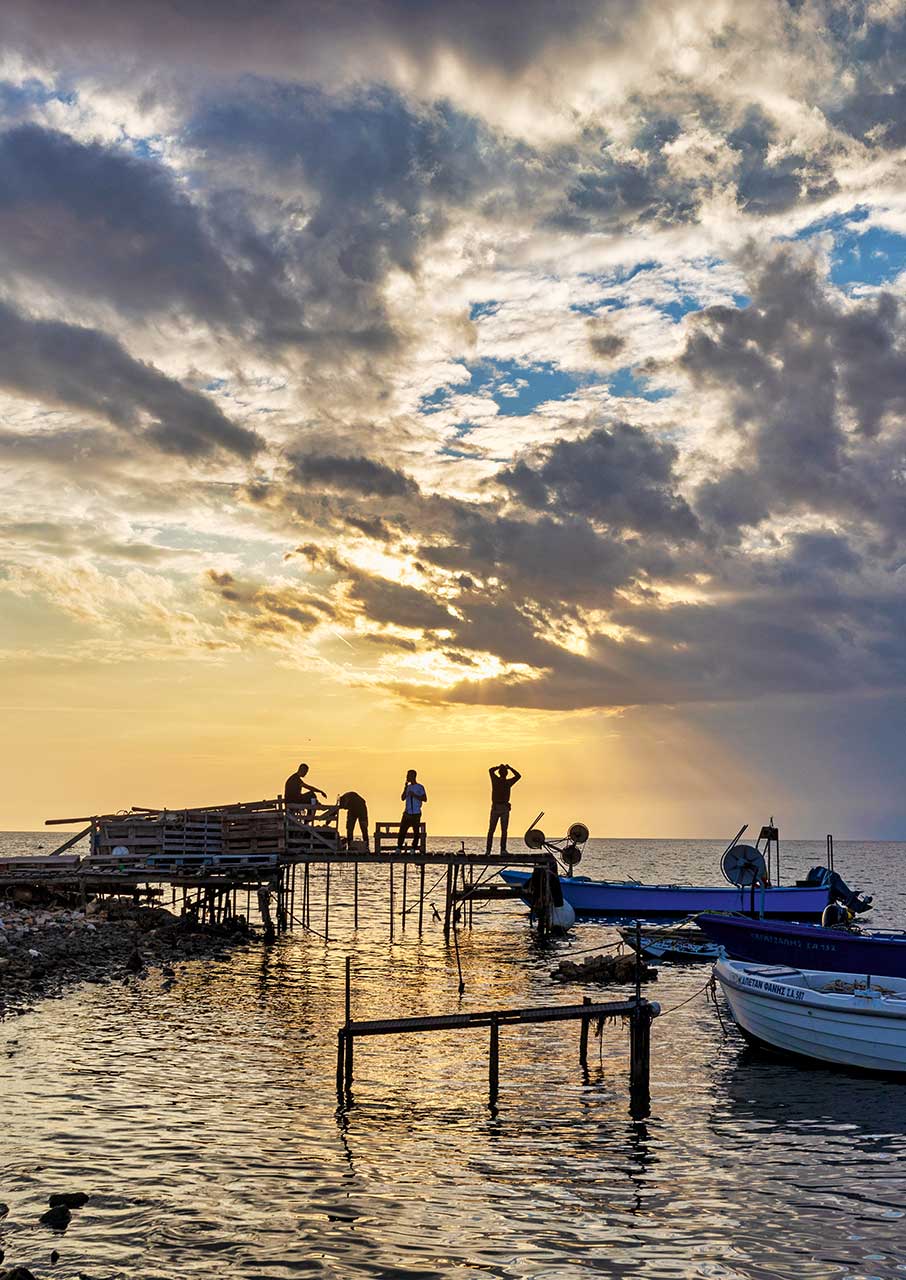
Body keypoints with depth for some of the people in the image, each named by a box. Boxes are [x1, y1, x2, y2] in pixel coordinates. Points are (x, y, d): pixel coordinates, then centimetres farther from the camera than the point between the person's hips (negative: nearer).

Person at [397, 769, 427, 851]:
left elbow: (425, 799, -8)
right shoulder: (408, 787, 15)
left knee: (416, 832, -2)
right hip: (407, 813, 5)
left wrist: (414, 795, -16)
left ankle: (413, 849, 4)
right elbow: (402, 798, 9)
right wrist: (405, 787, -1)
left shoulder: (420, 787, -3)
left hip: (416, 814, -5)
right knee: (402, 830, -2)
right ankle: (398, 848, -2)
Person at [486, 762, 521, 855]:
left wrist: (499, 767, 23)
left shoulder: (495, 780, -1)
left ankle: (488, 850, -1)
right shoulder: (508, 782, -6)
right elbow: (518, 775, 9)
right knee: (504, 831, 1)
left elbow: (491, 770, 18)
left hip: (495, 808, 2)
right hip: (505, 808, -2)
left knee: (491, 830, 5)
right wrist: (510, 768, 12)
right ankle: (503, 849, -7)